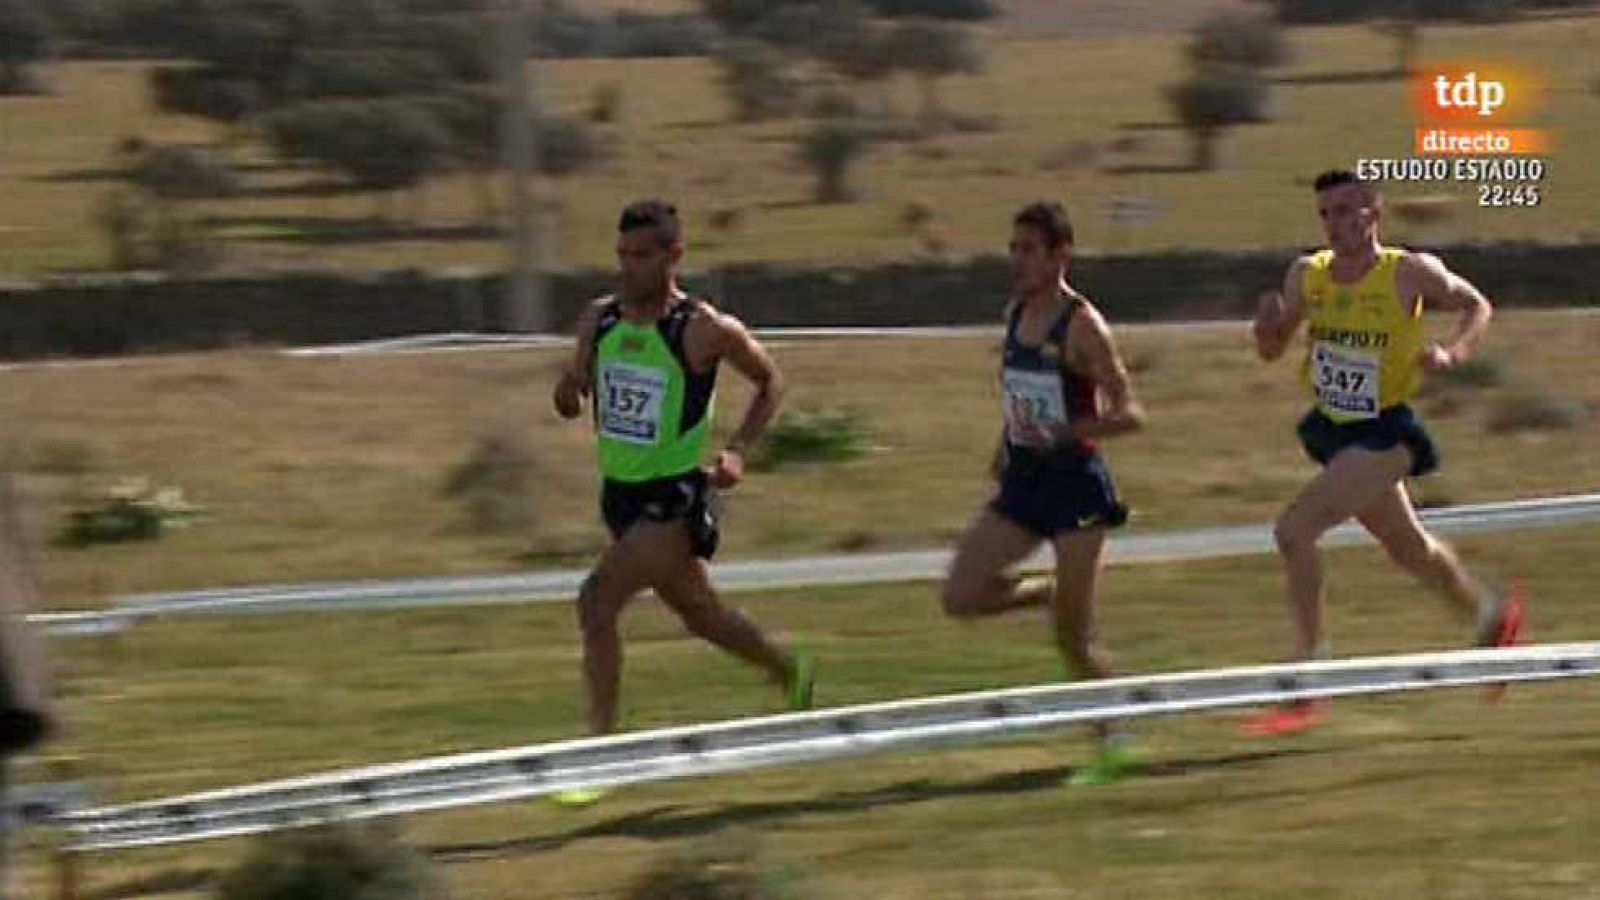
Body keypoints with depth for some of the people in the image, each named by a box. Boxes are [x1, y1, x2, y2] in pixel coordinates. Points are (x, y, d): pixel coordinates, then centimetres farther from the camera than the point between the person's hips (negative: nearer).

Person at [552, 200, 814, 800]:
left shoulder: (705, 330, -15)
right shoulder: (599, 321, 0)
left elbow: (770, 382, 1)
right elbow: (575, 393, 13)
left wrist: (738, 451, -11)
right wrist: (570, 390, -11)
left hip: (677, 498, -7)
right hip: (620, 495, 7)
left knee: (597, 603, -22)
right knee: (700, 615, 23)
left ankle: (601, 746, -16)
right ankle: (790, 673, 50)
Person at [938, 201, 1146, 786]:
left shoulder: (1082, 326, -15)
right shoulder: (1015, 315, 7)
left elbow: (1130, 414, -17)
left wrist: (1066, 433, -30)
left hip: (1075, 482, -7)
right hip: (1023, 481, 7)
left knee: (1073, 640, -5)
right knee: (960, 597, -7)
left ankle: (1111, 742, 14)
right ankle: (1052, 594, 18)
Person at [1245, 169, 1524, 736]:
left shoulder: (1409, 273, -13)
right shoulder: (1307, 275, -1)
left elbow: (1477, 307, 3)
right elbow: (1271, 351, 10)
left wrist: (1452, 354, -15)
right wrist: (1269, 322, -13)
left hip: (1384, 435, -7)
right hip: (1334, 432, 7)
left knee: (1295, 531, -22)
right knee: (1407, 547, 24)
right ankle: (1492, 615, 53)